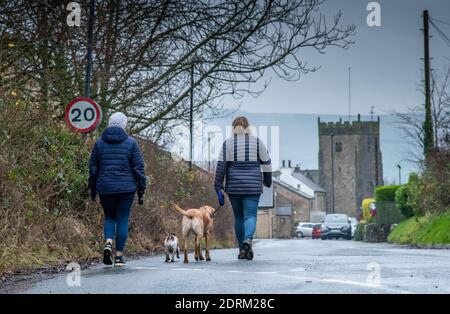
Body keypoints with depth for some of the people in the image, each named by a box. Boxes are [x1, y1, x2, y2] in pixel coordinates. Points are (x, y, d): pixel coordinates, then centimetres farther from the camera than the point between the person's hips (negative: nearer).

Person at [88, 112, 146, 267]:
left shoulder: (99, 143, 4)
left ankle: (108, 243, -7)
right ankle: (119, 256, 6)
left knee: (109, 217, 18)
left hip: (105, 188, 2)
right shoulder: (130, 142, -3)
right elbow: (138, 168, -4)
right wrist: (141, 190, 2)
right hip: (126, 188, -2)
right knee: (123, 220, 7)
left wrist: (92, 189, 15)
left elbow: (93, 168, 7)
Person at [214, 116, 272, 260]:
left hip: (234, 186, 1)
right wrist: (268, 181, 20)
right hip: (253, 186, -1)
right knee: (250, 216, -2)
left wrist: (218, 189, -1)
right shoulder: (257, 142, 1)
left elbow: (221, 167, -3)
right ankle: (248, 240, -30)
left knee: (238, 217, 14)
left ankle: (242, 249, 17)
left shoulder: (228, 143, 1)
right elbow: (266, 163, 4)